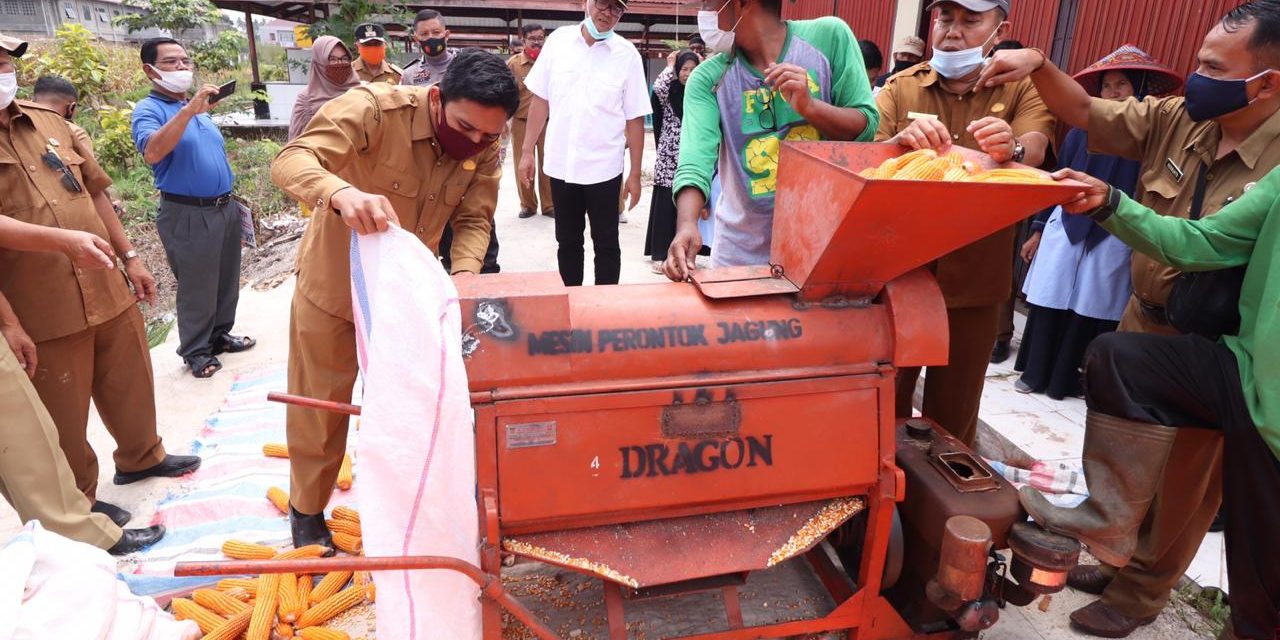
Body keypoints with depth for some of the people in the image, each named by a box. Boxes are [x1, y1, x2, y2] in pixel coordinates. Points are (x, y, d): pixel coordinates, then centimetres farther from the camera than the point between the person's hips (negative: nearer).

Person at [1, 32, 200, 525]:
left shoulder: (50, 122, 9)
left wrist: (129, 256, 14)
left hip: (108, 290, 6)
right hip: (43, 313, -5)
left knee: (130, 383, 20)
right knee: (64, 416, 8)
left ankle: (141, 456, 43)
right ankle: (79, 499, 29)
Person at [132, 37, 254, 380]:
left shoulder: (201, 108, 13)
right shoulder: (148, 110, -9)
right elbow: (152, 153, -30)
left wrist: (230, 196, 18)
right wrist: (188, 109, -34)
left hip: (225, 207, 7)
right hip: (189, 214, -7)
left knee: (226, 280, 16)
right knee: (196, 287, 2)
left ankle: (220, 335, 31)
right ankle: (195, 351, 16)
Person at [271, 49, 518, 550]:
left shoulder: (485, 149, -14)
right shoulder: (374, 109, -29)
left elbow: (473, 220, -12)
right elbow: (290, 162, -37)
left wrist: (463, 278, -32)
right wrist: (342, 192, -60)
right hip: (333, 287, -4)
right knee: (320, 409, 10)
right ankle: (307, 513, 32)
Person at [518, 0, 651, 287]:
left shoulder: (627, 55, -4)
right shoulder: (558, 40, 1)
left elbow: (635, 119, -3)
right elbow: (540, 100, 6)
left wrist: (635, 174, -4)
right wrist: (527, 151, 3)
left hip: (603, 167, -2)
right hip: (560, 164, 2)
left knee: (606, 244, 8)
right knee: (567, 242, 14)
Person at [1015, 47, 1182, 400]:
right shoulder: (1082, 131, 5)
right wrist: (1038, 230, 11)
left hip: (1115, 239, -2)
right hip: (1065, 229, 2)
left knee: (1092, 311, 5)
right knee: (1049, 303, 4)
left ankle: (1069, 379, 18)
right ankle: (1035, 373, 17)